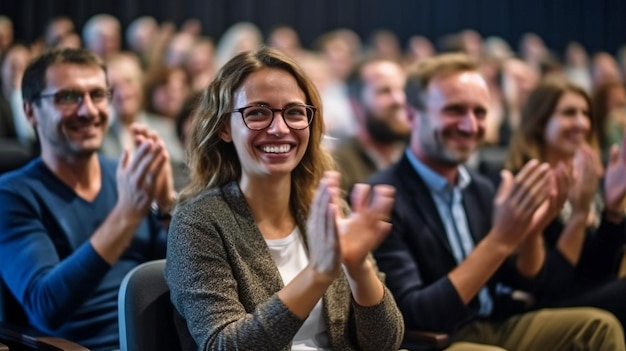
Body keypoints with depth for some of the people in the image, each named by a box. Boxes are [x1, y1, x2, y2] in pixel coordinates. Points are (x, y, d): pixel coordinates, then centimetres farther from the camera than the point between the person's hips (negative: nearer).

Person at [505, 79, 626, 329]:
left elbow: (602, 272, 8)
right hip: (549, 314, -7)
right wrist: (579, 214, -18)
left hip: (596, 301, 7)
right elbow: (546, 288, -11)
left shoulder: (588, 181, 15)